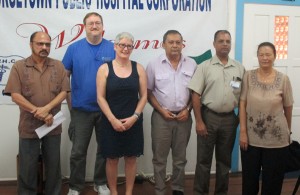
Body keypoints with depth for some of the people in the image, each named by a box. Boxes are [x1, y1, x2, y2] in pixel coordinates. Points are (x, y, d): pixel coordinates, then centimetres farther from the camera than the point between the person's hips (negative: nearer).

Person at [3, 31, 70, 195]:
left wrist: (46, 109, -17)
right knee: (27, 166, 8)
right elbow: (15, 95, -9)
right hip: (29, 126, -2)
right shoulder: (19, 67, -2)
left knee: (53, 164, 13)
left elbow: (64, 92, -2)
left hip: (53, 125, 2)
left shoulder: (58, 66, 4)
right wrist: (39, 113, -15)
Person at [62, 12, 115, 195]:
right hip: (81, 109, 0)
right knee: (78, 151, 6)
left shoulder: (113, 48, -2)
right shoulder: (74, 48, -1)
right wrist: (70, 101, 1)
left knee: (105, 149, 12)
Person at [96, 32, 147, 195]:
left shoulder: (138, 68, 3)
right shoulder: (104, 69, -2)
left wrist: (134, 117, -9)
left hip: (133, 122, 2)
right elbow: (101, 98, -5)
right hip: (111, 122, -1)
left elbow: (143, 96, 3)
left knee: (131, 159, 9)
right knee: (112, 159, 7)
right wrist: (113, 120, -13)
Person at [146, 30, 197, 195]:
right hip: (161, 117, -2)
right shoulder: (154, 65, -3)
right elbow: (148, 92, 1)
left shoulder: (191, 64, 2)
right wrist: (161, 110, -8)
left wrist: (188, 109, -5)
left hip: (183, 117, 2)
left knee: (180, 158, 12)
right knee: (159, 158, 6)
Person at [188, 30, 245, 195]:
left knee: (225, 160, 13)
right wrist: (199, 121, -11)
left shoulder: (239, 68, 6)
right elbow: (196, 95, -6)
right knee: (204, 159, 5)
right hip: (208, 117, -2)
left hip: (230, 119, 3)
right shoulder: (204, 66, -3)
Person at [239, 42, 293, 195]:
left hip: (276, 139, 0)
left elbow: (288, 108, 6)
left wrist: (288, 131, 14)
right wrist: (243, 131, -7)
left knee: (272, 179, 10)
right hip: (251, 137, 1)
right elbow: (242, 104, -3)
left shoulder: (283, 79, -3)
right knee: (249, 178, 11)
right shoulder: (248, 76, -2)